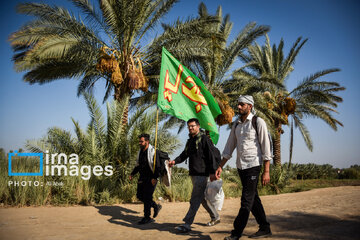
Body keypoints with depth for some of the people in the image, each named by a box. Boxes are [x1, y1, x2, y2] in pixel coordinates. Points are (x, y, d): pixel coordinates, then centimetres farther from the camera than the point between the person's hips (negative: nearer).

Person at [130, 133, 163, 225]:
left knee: (147, 197, -6)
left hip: (151, 179, -8)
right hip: (142, 178, 8)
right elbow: (138, 165, 22)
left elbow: (157, 166, -18)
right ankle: (156, 206, 27)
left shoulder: (153, 152, -13)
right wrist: (132, 174, 13)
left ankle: (147, 218, 7)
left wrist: (154, 178, -25)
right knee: (139, 195, 10)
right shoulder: (140, 152, 12)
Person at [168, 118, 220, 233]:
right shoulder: (190, 141, 18)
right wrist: (175, 161, -2)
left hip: (202, 174, -9)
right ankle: (215, 217, 32)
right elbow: (184, 155, 17)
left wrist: (212, 172, -19)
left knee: (195, 199, -8)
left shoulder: (204, 139, -7)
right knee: (202, 197, 16)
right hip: (193, 174, 9)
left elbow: (211, 156, -12)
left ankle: (187, 224, -7)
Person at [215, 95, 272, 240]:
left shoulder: (258, 122, -5)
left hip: (253, 166, -7)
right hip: (240, 167, 7)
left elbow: (266, 147, -8)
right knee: (253, 199, 13)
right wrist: (220, 166, 11)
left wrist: (266, 171, -12)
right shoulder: (236, 124, 13)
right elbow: (229, 147, 17)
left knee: (247, 201, -6)